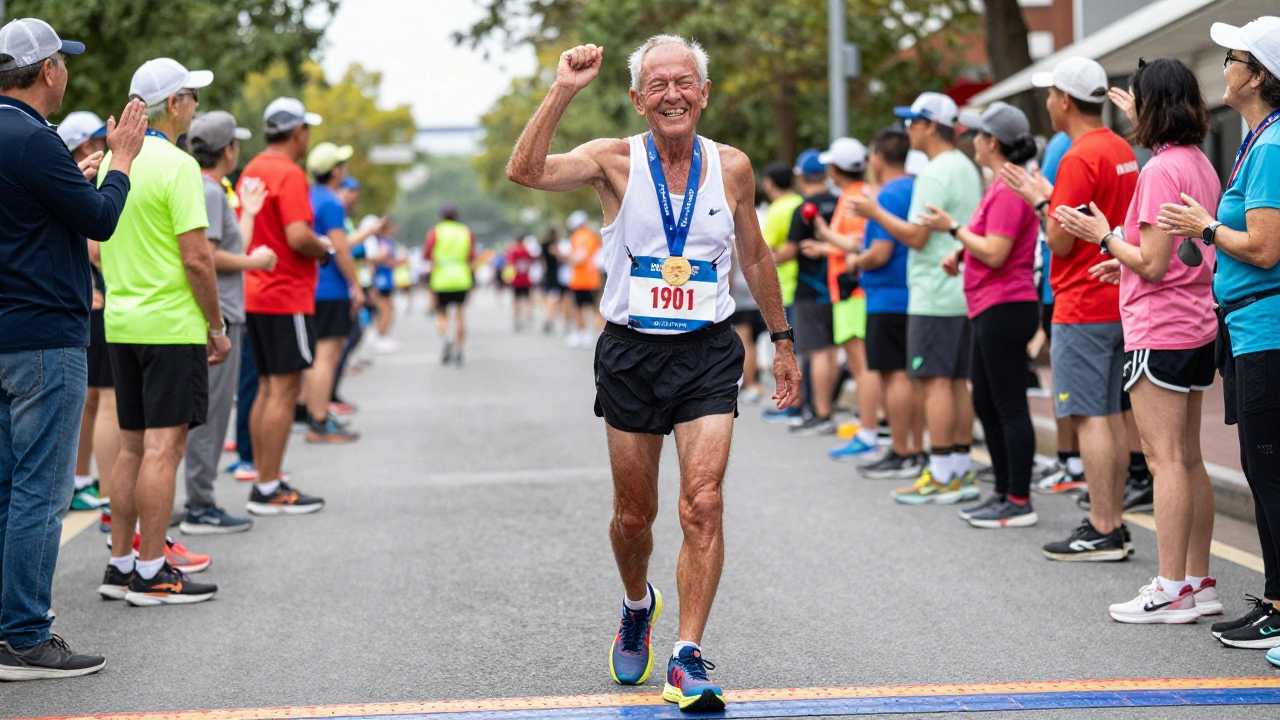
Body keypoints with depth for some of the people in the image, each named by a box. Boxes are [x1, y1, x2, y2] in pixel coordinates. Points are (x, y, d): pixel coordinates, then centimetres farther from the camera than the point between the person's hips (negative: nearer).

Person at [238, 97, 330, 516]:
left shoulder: (251, 171, 14)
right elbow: (298, 237, -24)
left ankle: (263, 480, 16)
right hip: (286, 296, -9)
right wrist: (324, 248, -5)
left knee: (267, 388, 13)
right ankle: (270, 489, -5)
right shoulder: (289, 174, -15)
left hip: (255, 294, 9)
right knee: (283, 390, -6)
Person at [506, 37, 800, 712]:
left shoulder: (731, 167, 1)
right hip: (631, 352, 0)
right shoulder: (615, 161, -5)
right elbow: (525, 172, -23)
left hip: (707, 353, 0)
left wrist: (781, 340, 19)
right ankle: (637, 606, 42)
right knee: (633, 514, 11)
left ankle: (687, 660, -9)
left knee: (702, 504, -14)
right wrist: (562, 90, -29)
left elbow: (755, 257, 15)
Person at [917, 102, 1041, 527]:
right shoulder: (1000, 187, 17)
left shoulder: (1008, 191, -16)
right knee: (986, 404, 15)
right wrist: (961, 252, 11)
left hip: (1004, 311, -11)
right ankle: (1004, 493, 22)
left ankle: (1020, 503, -3)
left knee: (1009, 407, -7)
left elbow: (995, 253, -22)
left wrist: (952, 229, -13)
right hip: (990, 311, 11)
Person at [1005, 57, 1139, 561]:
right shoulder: (1122, 151, 12)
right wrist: (1054, 197, 16)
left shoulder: (1080, 158, -17)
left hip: (1082, 307, -9)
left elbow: (1060, 242, -17)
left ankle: (1101, 533, -7)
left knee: (1090, 417, -7)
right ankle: (1113, 524, 15)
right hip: (1117, 304, 9)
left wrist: (1041, 200, -1)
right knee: (1111, 415, 12)